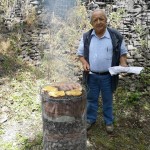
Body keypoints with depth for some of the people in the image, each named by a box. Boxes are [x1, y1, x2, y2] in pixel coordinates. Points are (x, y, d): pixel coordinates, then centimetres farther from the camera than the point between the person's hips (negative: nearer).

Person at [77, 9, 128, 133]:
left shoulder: (116, 36, -7)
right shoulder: (86, 37, -2)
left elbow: (123, 52, 3)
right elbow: (80, 53, 7)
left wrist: (123, 64, -15)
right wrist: (84, 62, -12)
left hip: (108, 76, -1)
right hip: (92, 75, 1)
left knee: (108, 100, 14)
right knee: (91, 99, 16)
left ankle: (109, 121, 32)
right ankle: (91, 119, 35)